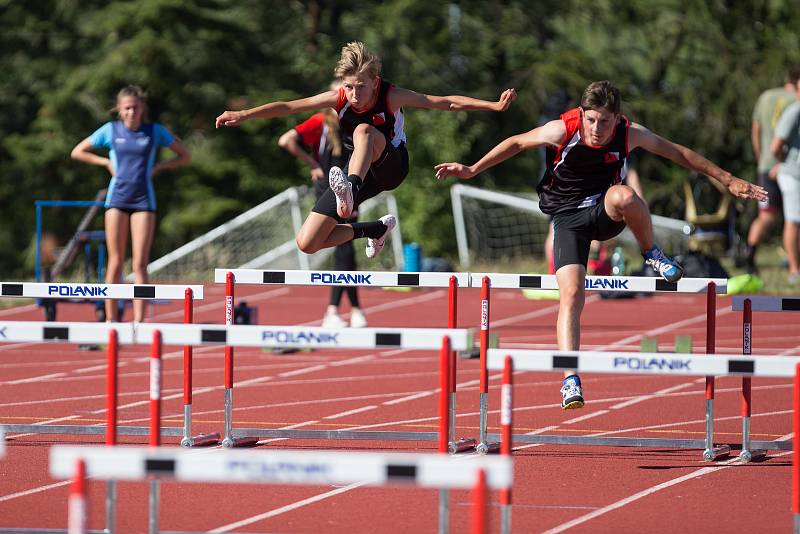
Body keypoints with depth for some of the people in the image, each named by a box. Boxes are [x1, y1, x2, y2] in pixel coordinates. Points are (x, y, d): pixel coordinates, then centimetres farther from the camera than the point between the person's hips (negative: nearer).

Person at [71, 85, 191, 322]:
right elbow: (78, 152, 12)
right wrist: (106, 162, 1)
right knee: (115, 262, 0)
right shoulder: (110, 130, 3)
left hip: (143, 201, 0)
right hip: (117, 199, 0)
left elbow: (185, 156, 12)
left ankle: (138, 321, -10)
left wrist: (158, 167, -1)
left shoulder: (155, 131, 3)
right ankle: (111, 318, 6)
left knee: (140, 264, -8)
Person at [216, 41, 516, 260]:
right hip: (359, 171, 4)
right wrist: (244, 115, -23)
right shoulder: (340, 99, -14)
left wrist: (495, 106, -30)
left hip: (391, 166, -4)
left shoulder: (391, 97, -21)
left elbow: (447, 103, -23)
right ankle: (375, 230, 18)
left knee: (363, 131, -37)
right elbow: (288, 107, -14)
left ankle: (350, 191, -60)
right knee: (307, 243, -5)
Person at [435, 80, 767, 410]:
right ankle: (571, 379, -21)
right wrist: (472, 170, 0)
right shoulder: (562, 131, -18)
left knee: (624, 196, -37)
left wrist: (726, 180, 6)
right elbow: (517, 143, -1)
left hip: (606, 213, 1)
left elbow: (676, 152, 1)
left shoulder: (630, 135, -14)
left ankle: (651, 252, -8)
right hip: (568, 218, -1)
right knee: (571, 293, -22)